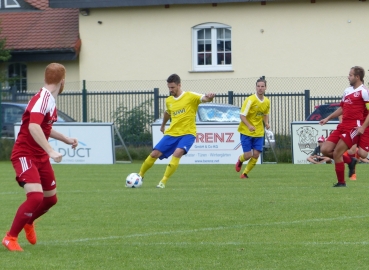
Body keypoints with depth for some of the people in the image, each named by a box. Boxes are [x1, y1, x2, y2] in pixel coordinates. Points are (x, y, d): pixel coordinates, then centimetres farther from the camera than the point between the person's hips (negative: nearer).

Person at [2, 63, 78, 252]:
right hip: (25, 155, -9)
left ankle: (28, 222, 44)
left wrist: (66, 139, 32)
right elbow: (33, 127, -35)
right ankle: (10, 238, -9)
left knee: (51, 198, 15)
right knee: (35, 196, -23)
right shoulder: (42, 98, -21)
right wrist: (51, 151, -38)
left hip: (40, 156, 9)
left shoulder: (51, 100, 9)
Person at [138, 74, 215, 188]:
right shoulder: (168, 101, 9)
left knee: (177, 153, -31)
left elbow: (204, 98, -23)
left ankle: (163, 182, -24)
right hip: (172, 133, 5)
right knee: (154, 154, -4)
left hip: (187, 133, -5)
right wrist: (163, 125, 44)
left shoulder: (190, 96, -7)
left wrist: (209, 97, -47)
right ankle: (140, 175, 19)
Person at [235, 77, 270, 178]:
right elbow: (242, 115, -16)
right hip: (246, 132, -5)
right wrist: (249, 126, -31)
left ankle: (245, 173, 16)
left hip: (259, 132, 5)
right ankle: (240, 160, 30)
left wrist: (266, 123, -1)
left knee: (256, 155, -5)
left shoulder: (267, 102, 3)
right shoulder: (250, 100, -16)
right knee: (248, 155, -7)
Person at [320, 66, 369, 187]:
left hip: (355, 127, -8)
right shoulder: (347, 91, 16)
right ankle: (350, 161, 17)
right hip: (343, 126, 8)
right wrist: (328, 118, 21)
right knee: (325, 150, -1)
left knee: (337, 153, -12)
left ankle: (341, 182, 2)